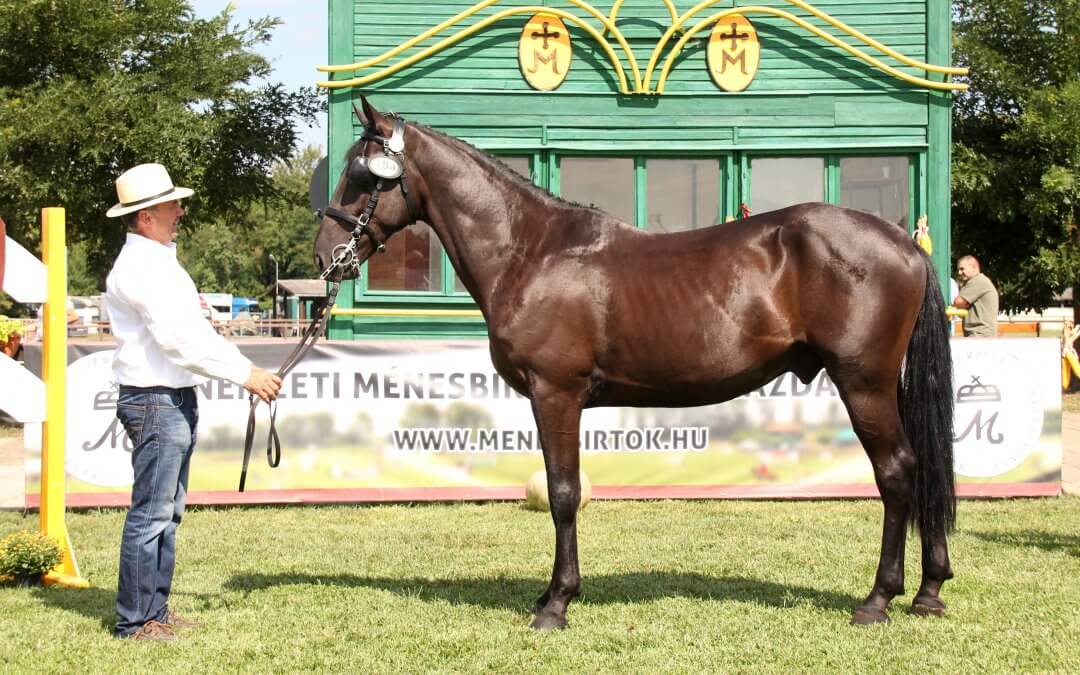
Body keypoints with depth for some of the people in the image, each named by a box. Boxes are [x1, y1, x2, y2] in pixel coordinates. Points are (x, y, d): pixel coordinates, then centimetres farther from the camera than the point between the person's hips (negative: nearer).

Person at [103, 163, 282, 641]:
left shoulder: (159, 260, 16)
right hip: (154, 401, -11)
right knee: (151, 514, -6)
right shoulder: (140, 266, -16)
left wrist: (246, 368, 10)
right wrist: (244, 373, -21)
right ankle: (134, 620, -1)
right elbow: (178, 338, -23)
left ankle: (155, 608, 22)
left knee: (168, 512, 15)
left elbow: (192, 330, 18)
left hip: (177, 400, 11)